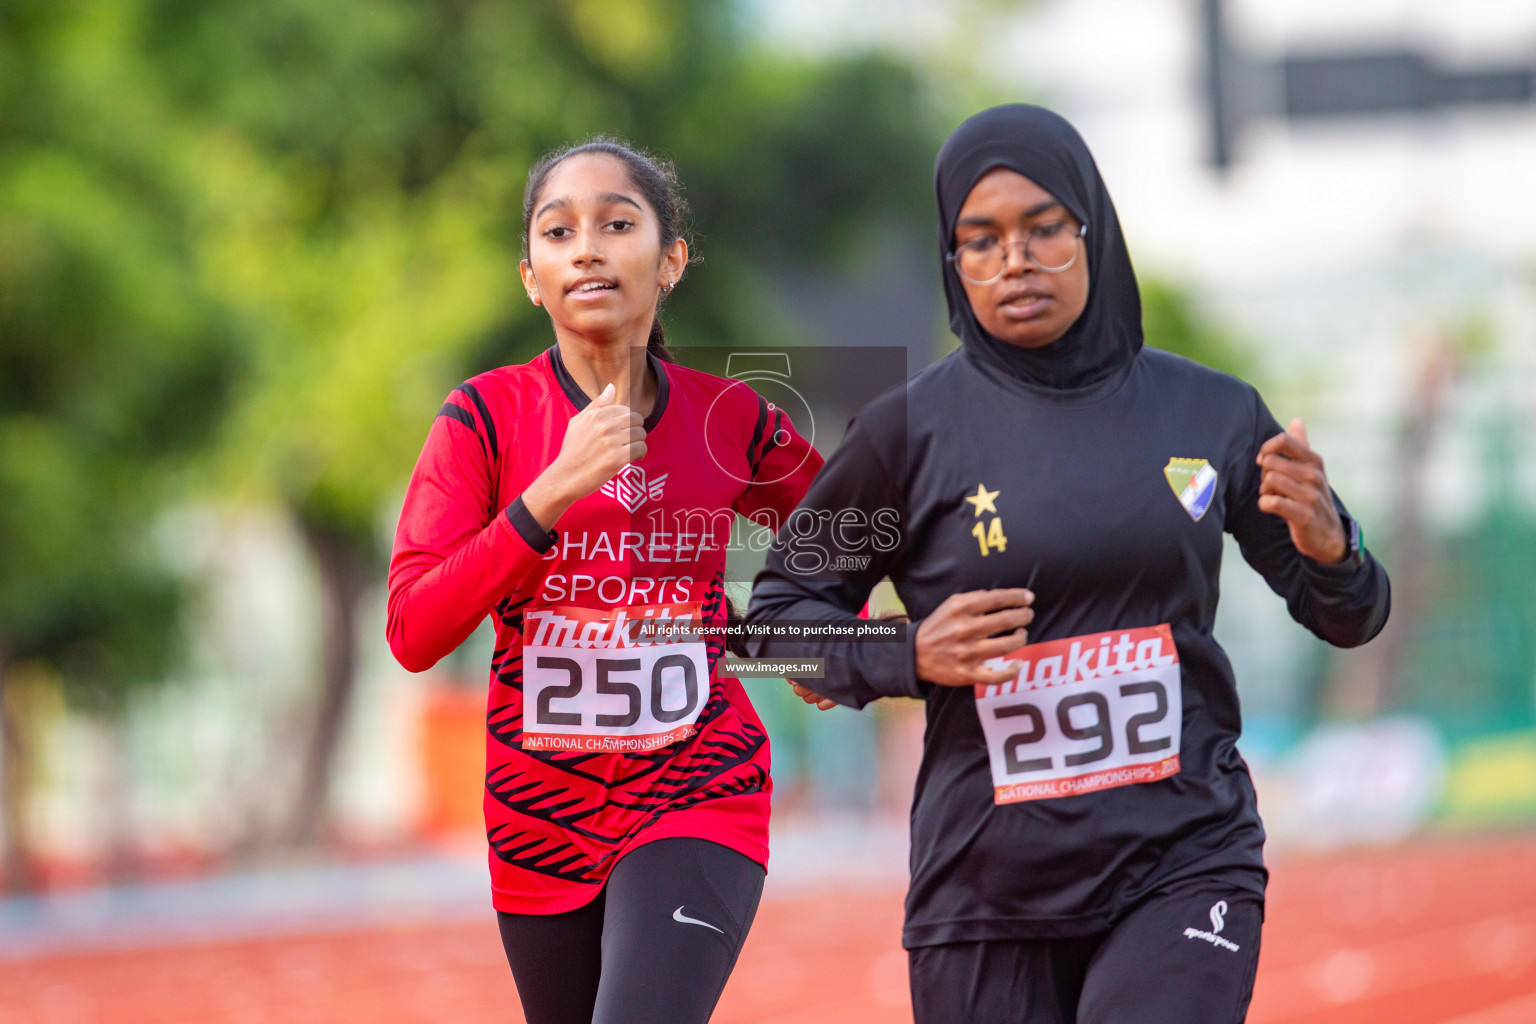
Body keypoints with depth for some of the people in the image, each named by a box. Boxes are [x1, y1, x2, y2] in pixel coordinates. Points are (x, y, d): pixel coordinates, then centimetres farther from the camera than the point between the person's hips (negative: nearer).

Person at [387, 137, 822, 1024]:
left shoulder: (732, 419, -2)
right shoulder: (486, 415, -6)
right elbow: (415, 634, -16)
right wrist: (551, 493, -23)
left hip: (697, 794, -2)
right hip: (542, 810, 2)